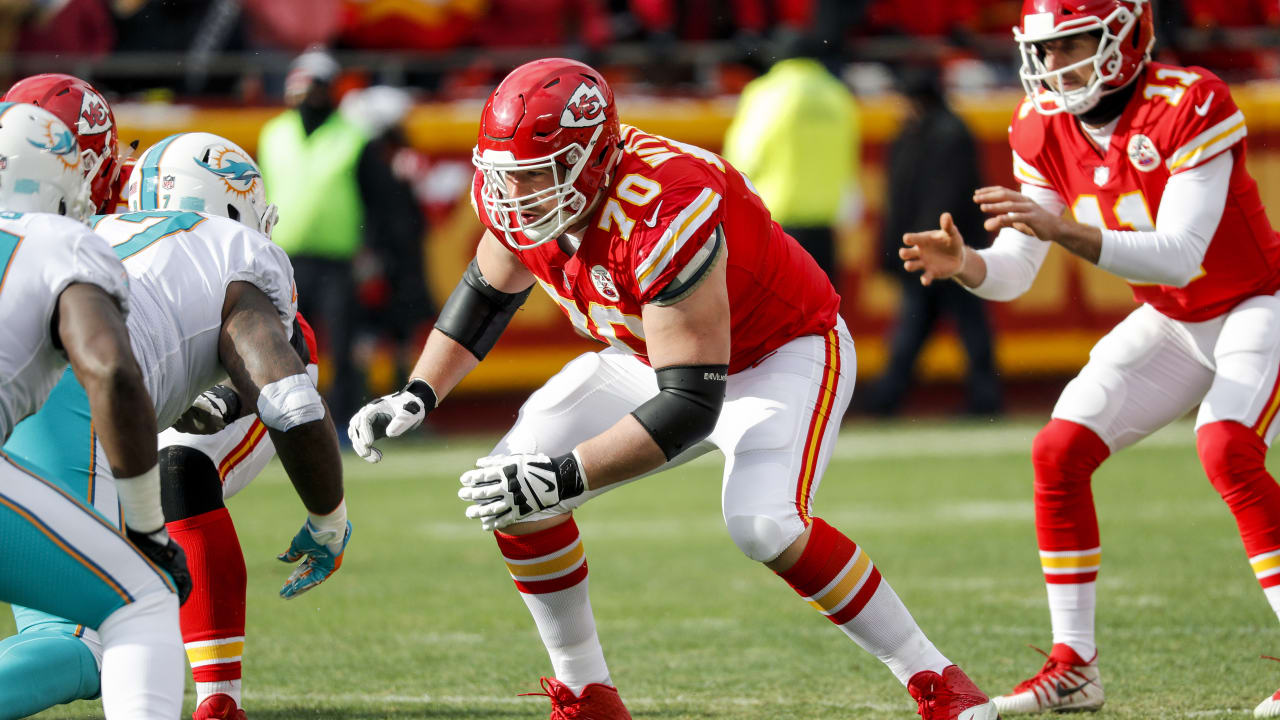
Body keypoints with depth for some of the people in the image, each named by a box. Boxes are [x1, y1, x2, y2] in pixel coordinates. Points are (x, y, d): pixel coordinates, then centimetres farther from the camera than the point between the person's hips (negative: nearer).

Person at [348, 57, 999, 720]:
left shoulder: (664, 214, -40)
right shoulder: (521, 195, -18)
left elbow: (690, 407, -39)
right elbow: (487, 290, 7)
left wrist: (565, 478, -43)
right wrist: (418, 396, -5)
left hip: (783, 353, -7)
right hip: (651, 357, 7)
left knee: (764, 523, -31)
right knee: (511, 490, -8)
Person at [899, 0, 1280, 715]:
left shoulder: (1192, 106, -28)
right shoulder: (1047, 127, -7)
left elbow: (1179, 256, -35)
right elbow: (1015, 272, -7)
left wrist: (1062, 230, -45)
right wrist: (963, 264, -30)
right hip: (1172, 324, 7)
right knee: (1060, 450, -5)